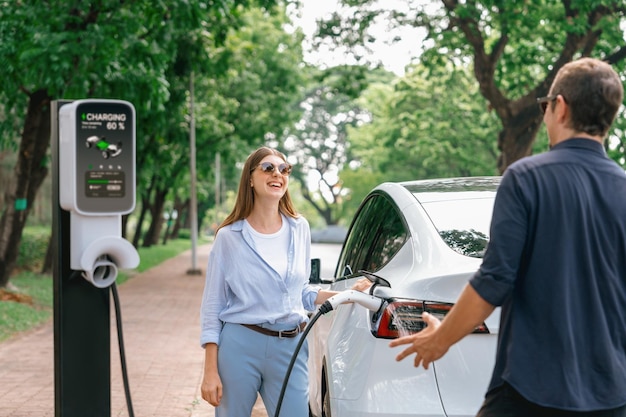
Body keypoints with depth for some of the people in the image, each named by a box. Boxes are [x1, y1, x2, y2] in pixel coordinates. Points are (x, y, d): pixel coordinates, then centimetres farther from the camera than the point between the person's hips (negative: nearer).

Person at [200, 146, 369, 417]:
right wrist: (210, 371, -6)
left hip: (291, 347, 3)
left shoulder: (300, 228, 7)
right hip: (239, 346, -3)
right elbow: (212, 308, -2)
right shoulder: (229, 236, -4)